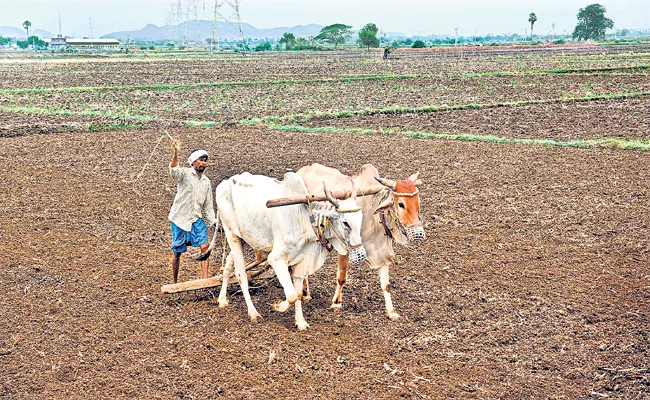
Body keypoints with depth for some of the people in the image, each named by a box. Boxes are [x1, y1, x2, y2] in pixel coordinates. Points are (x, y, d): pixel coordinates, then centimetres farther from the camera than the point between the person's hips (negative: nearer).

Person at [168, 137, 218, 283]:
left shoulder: (206, 182, 11)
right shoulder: (184, 174, -7)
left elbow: (208, 206, 17)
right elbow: (174, 170, -31)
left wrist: (214, 222, 9)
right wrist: (175, 154, -50)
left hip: (197, 219, 5)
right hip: (179, 219, -4)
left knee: (204, 246, -10)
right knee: (177, 251, 3)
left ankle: (205, 279, -5)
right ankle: (174, 282, 17)